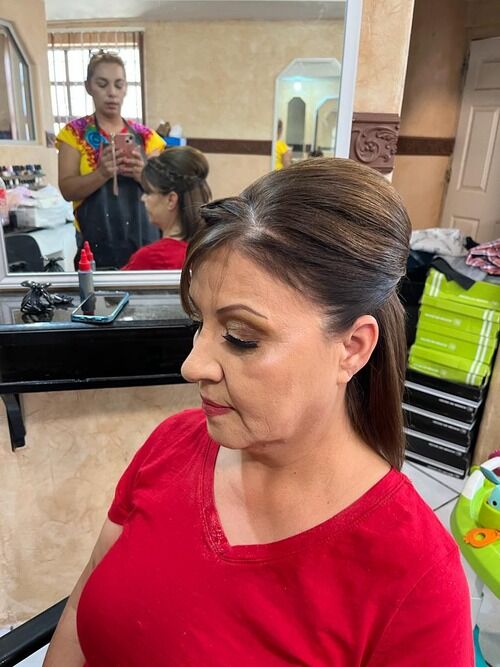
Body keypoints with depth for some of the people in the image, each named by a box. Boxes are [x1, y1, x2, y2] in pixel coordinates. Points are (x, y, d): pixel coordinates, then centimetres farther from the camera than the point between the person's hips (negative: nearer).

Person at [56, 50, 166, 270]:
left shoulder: (145, 135, 8)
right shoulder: (75, 133, 2)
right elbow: (67, 190, -7)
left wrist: (142, 174, -18)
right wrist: (103, 173, -25)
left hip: (145, 241, 2)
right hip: (98, 247, -2)